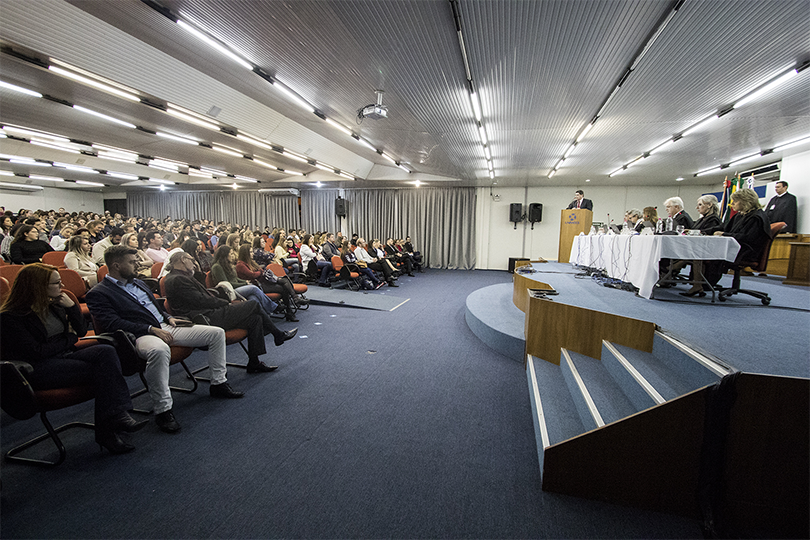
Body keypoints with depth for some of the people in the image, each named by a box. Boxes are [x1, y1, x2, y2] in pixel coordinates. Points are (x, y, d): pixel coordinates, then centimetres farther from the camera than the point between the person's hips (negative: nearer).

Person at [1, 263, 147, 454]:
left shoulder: (53, 305, 13)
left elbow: (82, 330, 14)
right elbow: (36, 352, -14)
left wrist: (71, 306, 0)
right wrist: (70, 338, -1)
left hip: (65, 356, 6)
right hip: (38, 370, -6)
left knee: (106, 351, -27)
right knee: (100, 370, -29)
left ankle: (116, 415, -37)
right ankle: (106, 431, -26)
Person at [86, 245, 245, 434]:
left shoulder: (138, 283, 23)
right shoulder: (98, 293, -1)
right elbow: (113, 323, -14)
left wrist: (168, 317, 10)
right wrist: (151, 329, -20)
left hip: (165, 327, 8)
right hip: (141, 335, -8)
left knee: (217, 333, -3)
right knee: (159, 350, -45)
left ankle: (218, 383, 10)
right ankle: (163, 410, -29)